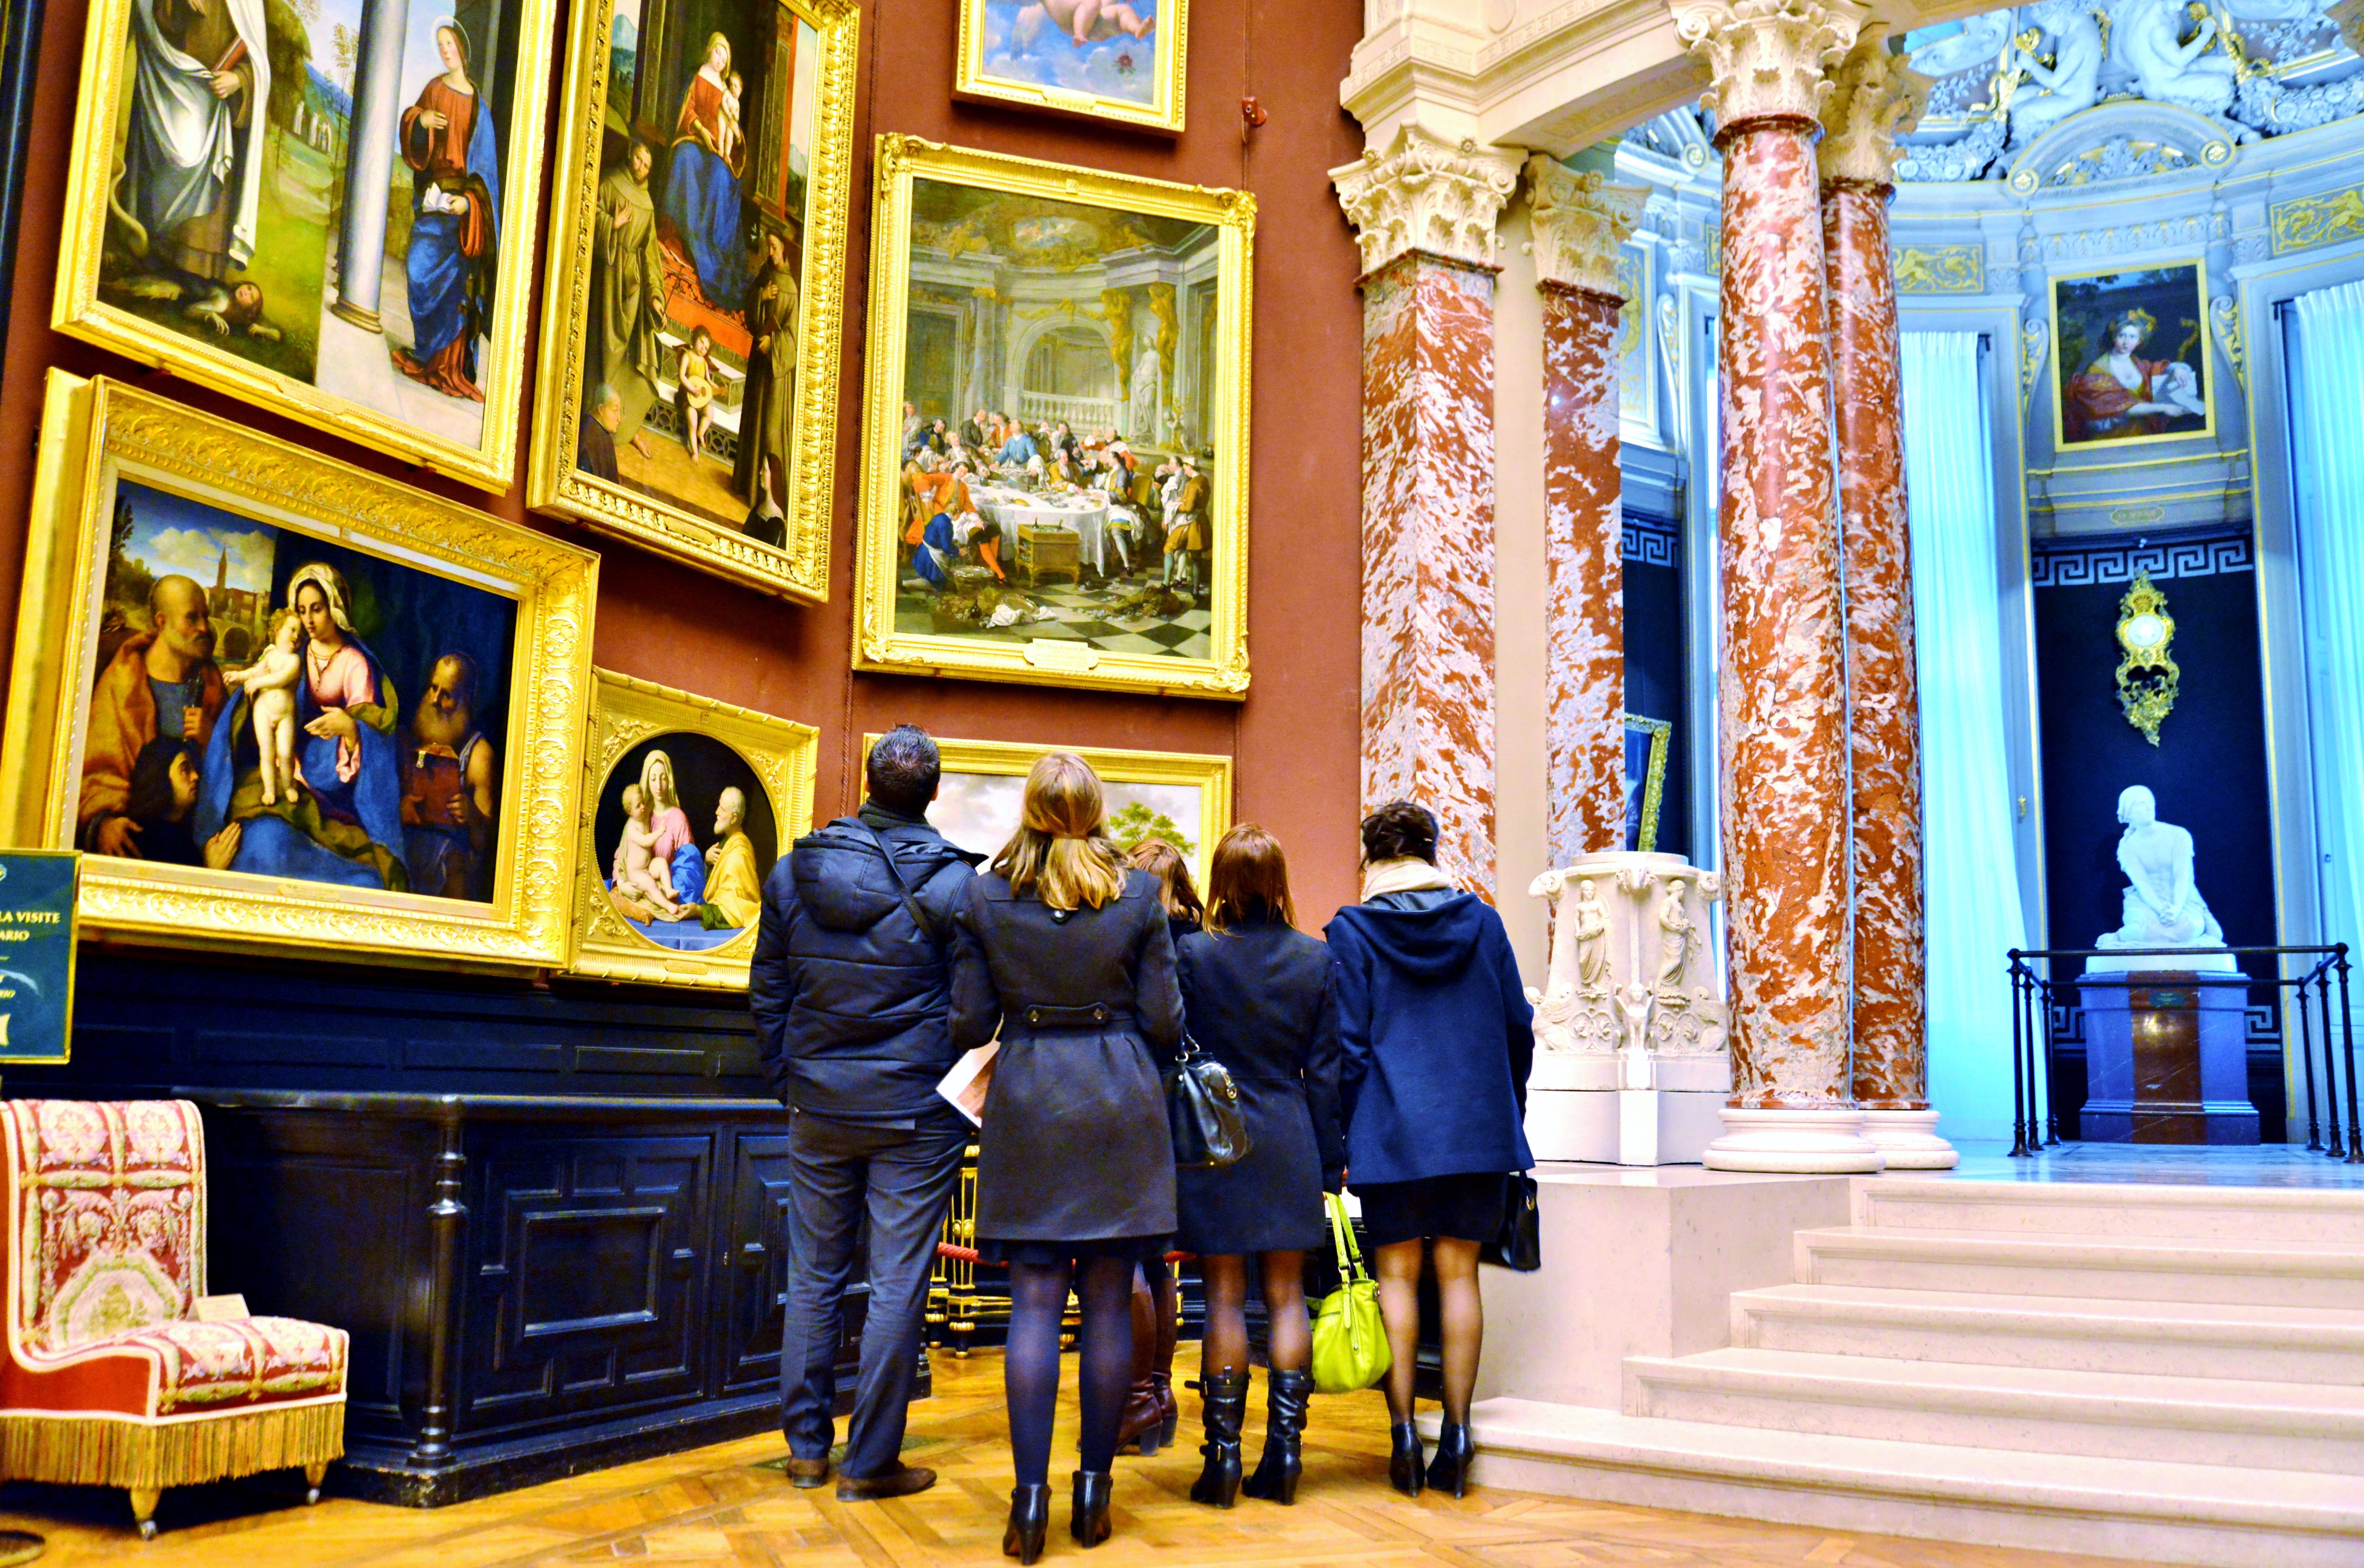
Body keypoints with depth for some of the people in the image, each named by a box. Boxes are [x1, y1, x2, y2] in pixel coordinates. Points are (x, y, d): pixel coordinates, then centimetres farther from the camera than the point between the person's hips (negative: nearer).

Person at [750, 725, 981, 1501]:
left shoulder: (793, 870, 2)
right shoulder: (953, 882, -10)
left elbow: (768, 991, 9)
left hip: (819, 1105, 4)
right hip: (916, 1112, -4)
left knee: (813, 1274, 14)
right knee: (898, 1284, 3)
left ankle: (805, 1445, 22)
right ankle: (871, 1462, 9)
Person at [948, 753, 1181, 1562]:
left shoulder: (985, 897, 0)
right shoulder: (1138, 895, -2)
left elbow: (970, 1024, 0)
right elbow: (1164, 1023, -1)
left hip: (1027, 1101, 0)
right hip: (1118, 1101, 0)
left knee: (1035, 1301, 2)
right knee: (1108, 1303, 6)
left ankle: (1030, 1495, 1)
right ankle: (1094, 1490, 13)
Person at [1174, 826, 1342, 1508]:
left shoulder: (1192, 954, -8)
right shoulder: (1315, 959, 0)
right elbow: (1324, 1071, 3)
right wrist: (1332, 1159, 9)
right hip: (1290, 1142, 2)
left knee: (1225, 1298, 4)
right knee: (1286, 1295, 9)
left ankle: (1224, 1457, 7)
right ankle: (1285, 1452, 12)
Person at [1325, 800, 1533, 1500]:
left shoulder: (1351, 931, -4)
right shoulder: (1483, 922, 5)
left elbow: (1346, 1043, -5)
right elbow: (1518, 1028, 8)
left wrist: (1340, 1131, 1)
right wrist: (1506, 1111, 19)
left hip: (1393, 1129, -2)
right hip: (1477, 1128, 3)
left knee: (1398, 1274, 5)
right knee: (1459, 1273, 7)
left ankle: (1404, 1432, 4)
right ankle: (1456, 1433, 8)